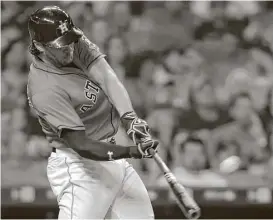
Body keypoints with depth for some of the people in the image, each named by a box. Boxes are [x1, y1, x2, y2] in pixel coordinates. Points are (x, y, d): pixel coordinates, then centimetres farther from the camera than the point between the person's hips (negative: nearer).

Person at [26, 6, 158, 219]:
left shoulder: (75, 43, -3)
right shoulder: (45, 89, -25)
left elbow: (107, 77, -17)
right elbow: (80, 145, -28)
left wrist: (129, 117, -34)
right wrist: (132, 151, -39)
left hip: (110, 154, 8)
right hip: (80, 165, -8)